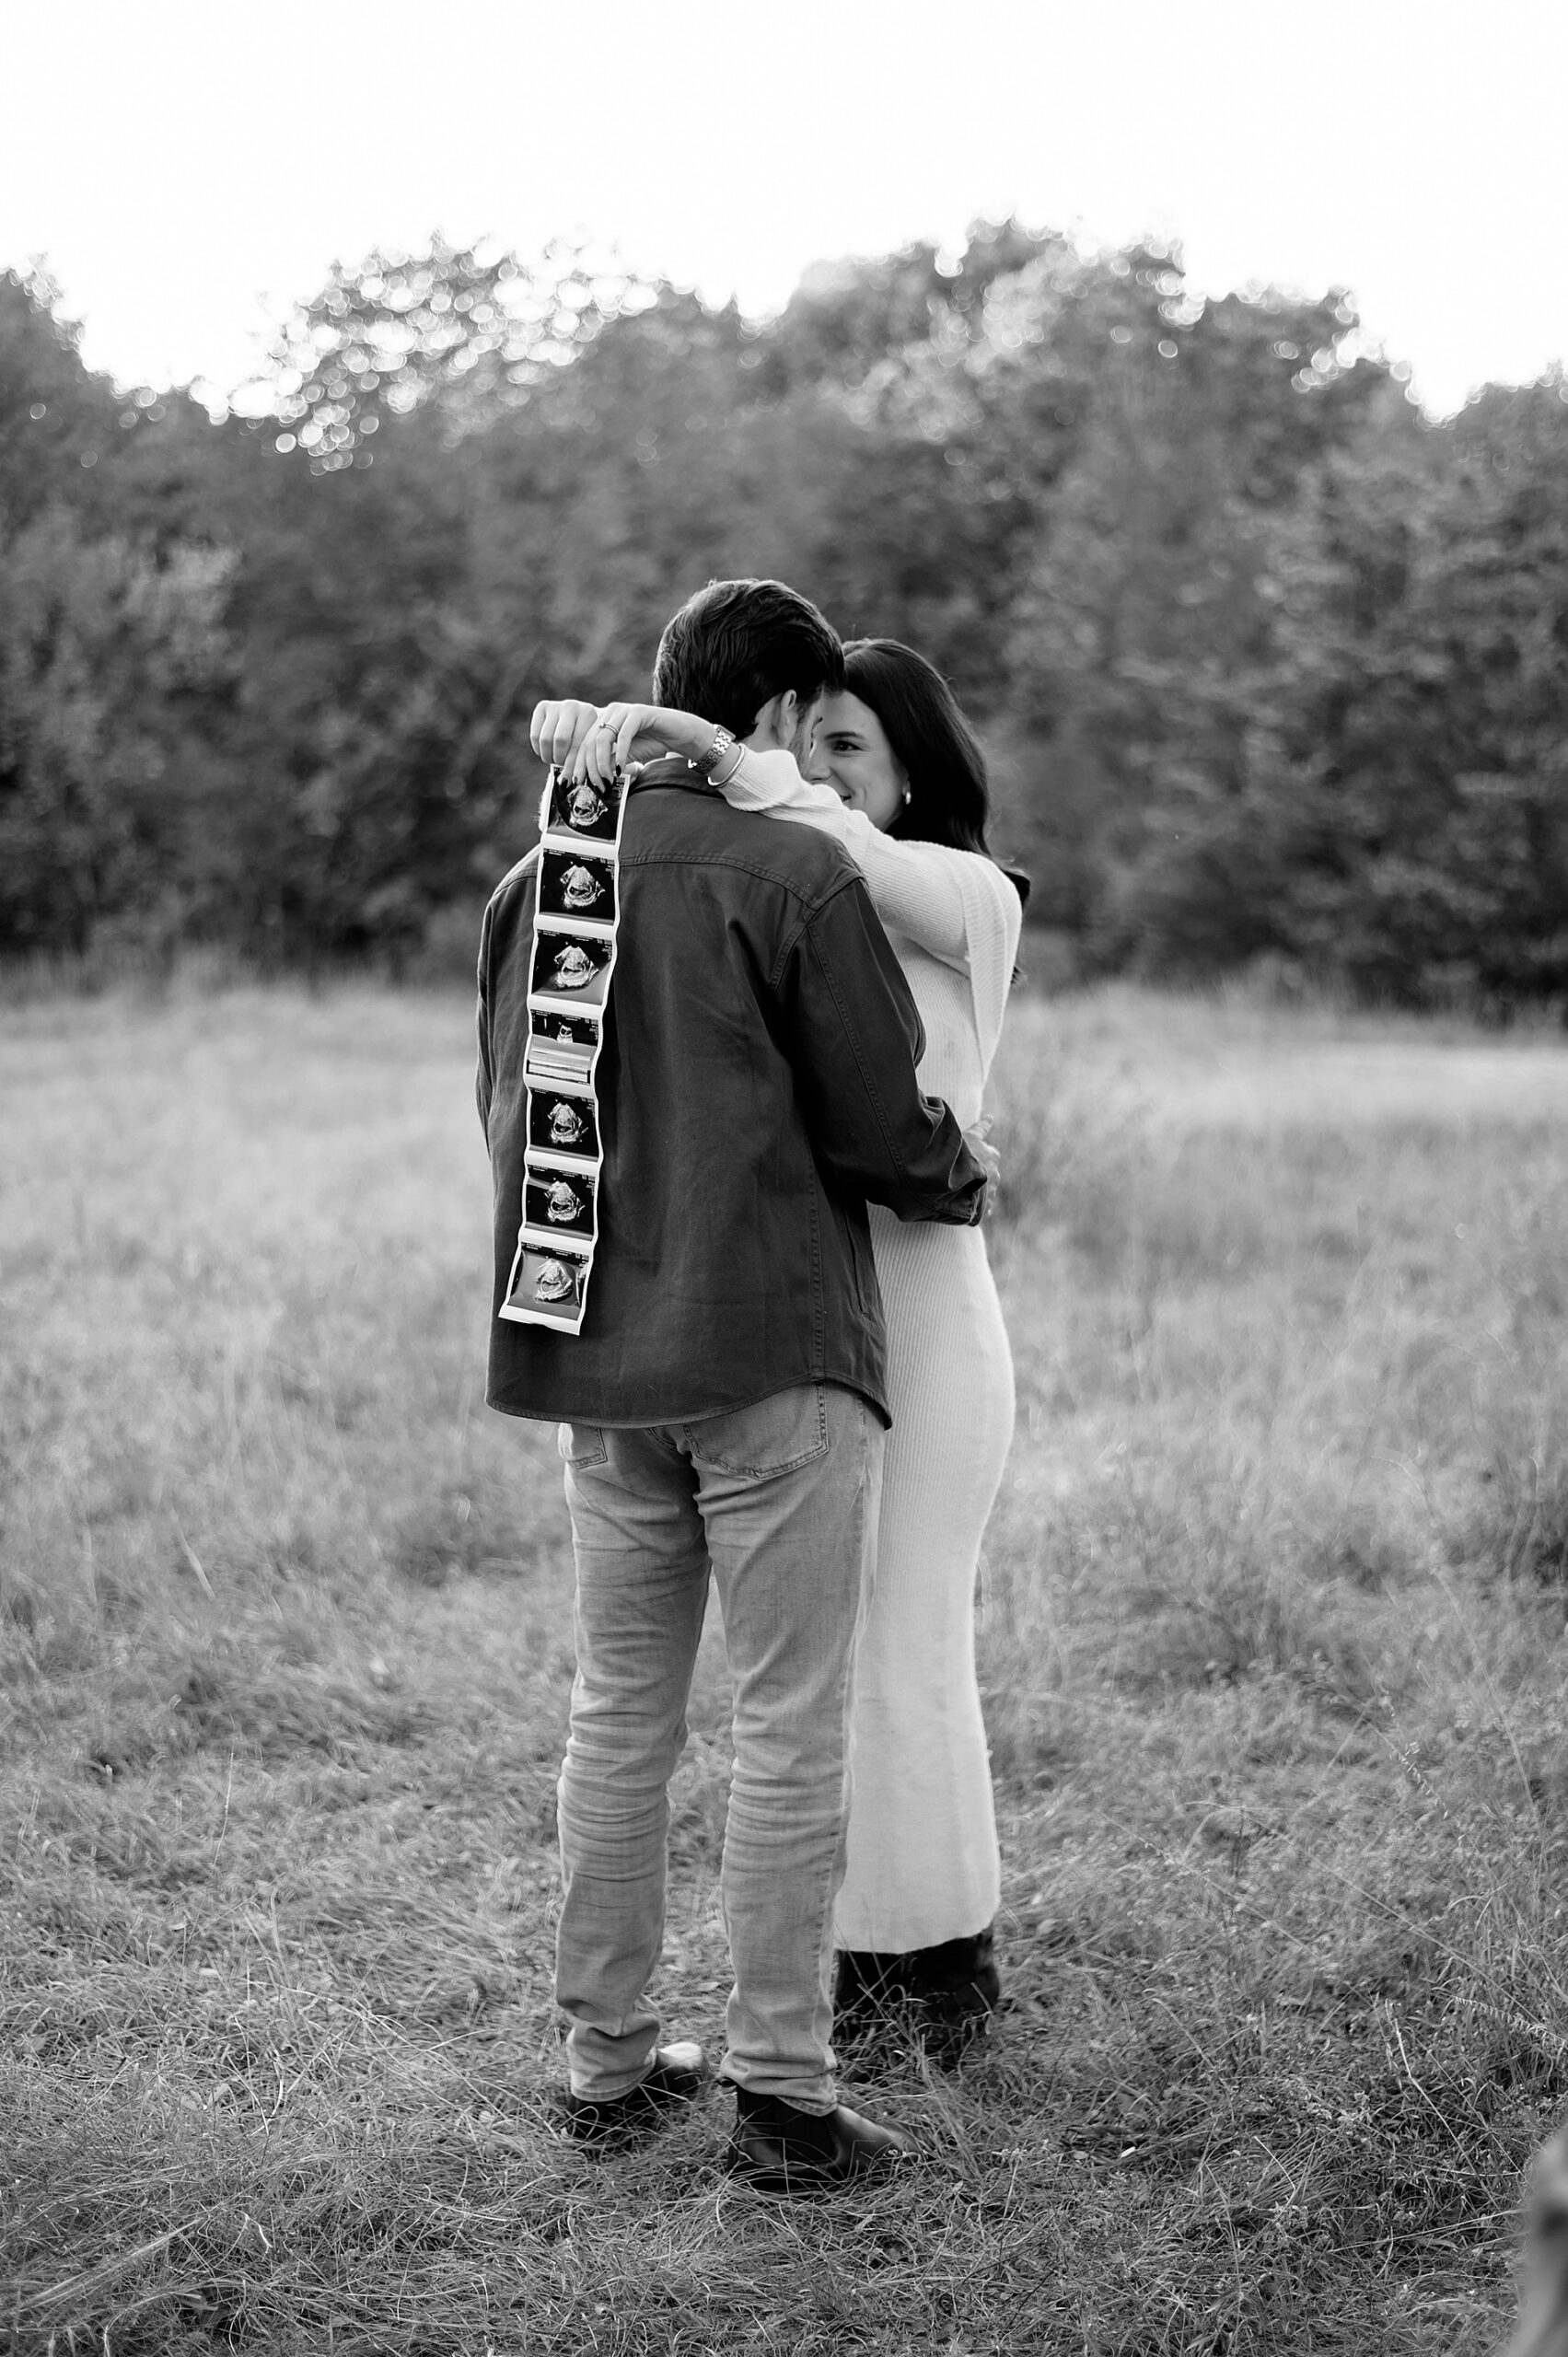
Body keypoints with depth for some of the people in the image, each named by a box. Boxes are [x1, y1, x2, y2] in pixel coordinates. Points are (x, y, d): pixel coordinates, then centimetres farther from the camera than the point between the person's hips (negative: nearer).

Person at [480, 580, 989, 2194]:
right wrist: (965, 1185, 12)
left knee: (617, 1714, 14)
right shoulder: (796, 878, -10)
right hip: (776, 1349, -6)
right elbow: (882, 1122, -9)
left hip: (594, 1358, 6)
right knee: (791, 1726, 1)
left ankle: (606, 2059, 22)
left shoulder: (533, 884, 8)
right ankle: (780, 2094, 5)